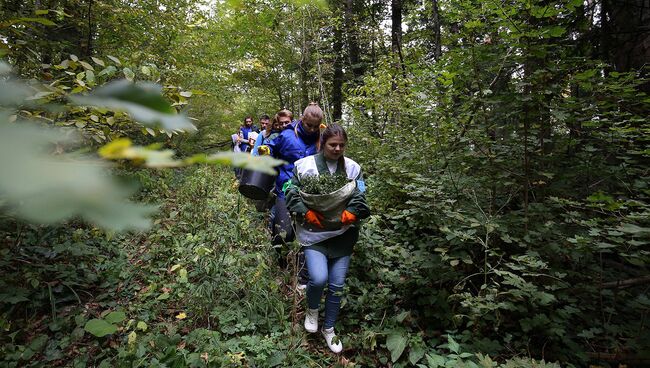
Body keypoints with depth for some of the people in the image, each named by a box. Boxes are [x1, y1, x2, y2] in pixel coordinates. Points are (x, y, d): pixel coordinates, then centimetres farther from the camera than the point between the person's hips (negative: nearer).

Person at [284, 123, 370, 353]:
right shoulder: (305, 165, -4)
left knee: (337, 285, 7)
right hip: (314, 233, -2)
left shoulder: (352, 168, 3)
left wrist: (352, 212, -16)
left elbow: (360, 196, 3)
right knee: (319, 278, -20)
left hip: (343, 234, 3)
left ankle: (329, 329, 32)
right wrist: (306, 213, -16)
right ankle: (312, 310, 17)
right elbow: (291, 192, -2)